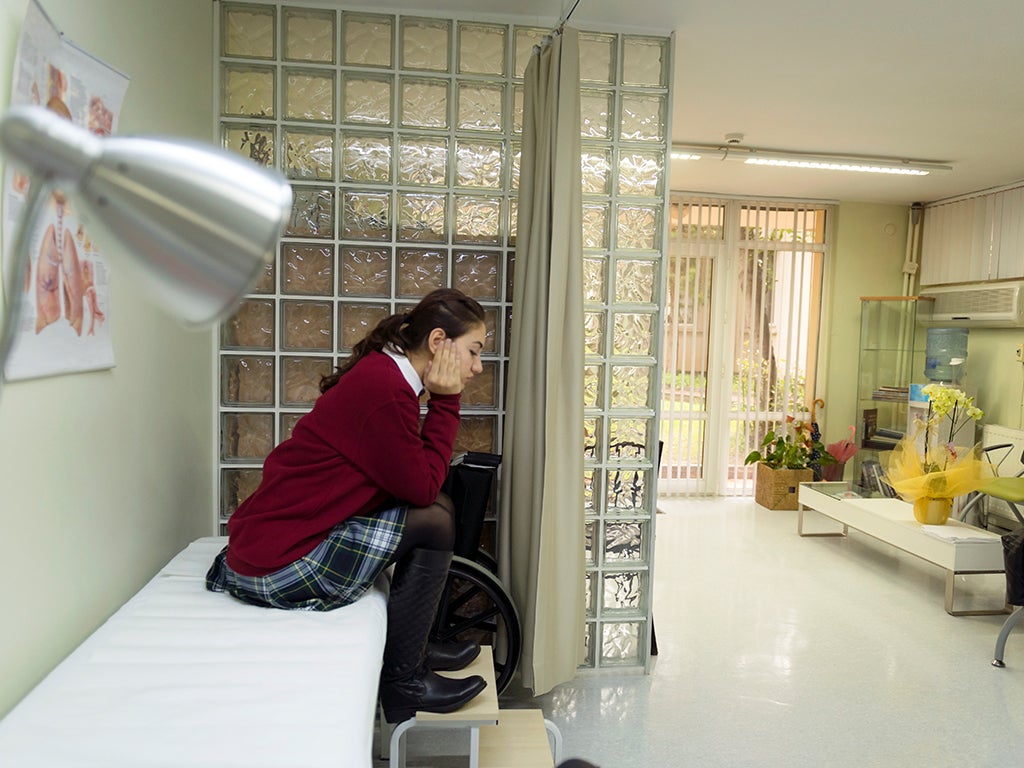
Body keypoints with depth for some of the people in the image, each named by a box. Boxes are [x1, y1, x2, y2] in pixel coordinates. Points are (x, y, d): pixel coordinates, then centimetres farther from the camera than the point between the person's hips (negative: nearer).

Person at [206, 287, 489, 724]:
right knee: (433, 521, -12)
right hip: (279, 566, -10)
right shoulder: (386, 389, -24)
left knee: (436, 506, 7)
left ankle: (412, 649, 19)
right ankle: (401, 680, 2)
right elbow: (422, 485, -17)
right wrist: (445, 401, -12)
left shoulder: (379, 374, 7)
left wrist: (441, 402, -3)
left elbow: (414, 480, 9)